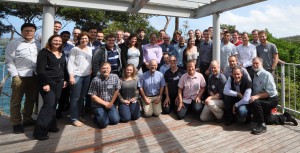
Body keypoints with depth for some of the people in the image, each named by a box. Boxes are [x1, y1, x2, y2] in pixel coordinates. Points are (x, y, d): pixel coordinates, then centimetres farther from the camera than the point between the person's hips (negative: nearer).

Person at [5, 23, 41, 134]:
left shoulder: (38, 44, 9)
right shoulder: (14, 44, -1)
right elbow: (9, 61, -3)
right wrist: (15, 76, -9)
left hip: (34, 76, 4)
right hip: (20, 76, -4)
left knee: (31, 99, 14)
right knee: (16, 101, 5)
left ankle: (27, 119, 30)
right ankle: (16, 123, 17)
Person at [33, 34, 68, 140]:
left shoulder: (62, 54, 15)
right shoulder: (44, 52, -6)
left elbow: (64, 68, 21)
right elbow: (40, 69, -13)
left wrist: (65, 80, 15)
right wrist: (44, 83, -19)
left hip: (59, 82, 7)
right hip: (48, 82, -6)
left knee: (54, 105, 10)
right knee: (49, 105, -11)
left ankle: (51, 126, 22)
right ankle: (40, 132, -2)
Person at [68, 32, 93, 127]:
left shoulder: (90, 49, 11)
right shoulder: (75, 49, -4)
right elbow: (70, 63, -9)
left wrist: (91, 70, 6)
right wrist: (71, 76, -16)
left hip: (87, 76, 5)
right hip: (77, 75, -5)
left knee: (82, 97, 11)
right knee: (75, 98, 0)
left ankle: (79, 116, 23)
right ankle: (74, 118, 8)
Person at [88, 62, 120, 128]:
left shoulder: (115, 77, -8)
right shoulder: (96, 80, -17)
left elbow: (116, 91, 0)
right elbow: (93, 97, -13)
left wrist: (111, 103, -3)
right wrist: (105, 103, -11)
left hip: (110, 104, 3)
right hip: (98, 105, -3)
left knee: (116, 120, -9)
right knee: (104, 123, -15)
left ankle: (107, 115, 22)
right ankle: (97, 116, 18)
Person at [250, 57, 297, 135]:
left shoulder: (267, 75, -20)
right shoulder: (255, 76, 2)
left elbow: (270, 92, -26)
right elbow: (254, 90, 8)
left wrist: (256, 96, -35)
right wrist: (251, 96, -11)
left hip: (271, 100, -8)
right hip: (262, 100, 8)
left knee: (254, 102, -35)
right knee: (267, 120, 20)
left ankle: (262, 125, -20)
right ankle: (285, 117, 41)